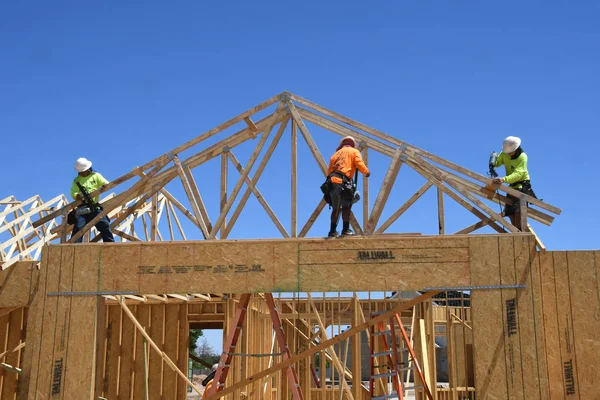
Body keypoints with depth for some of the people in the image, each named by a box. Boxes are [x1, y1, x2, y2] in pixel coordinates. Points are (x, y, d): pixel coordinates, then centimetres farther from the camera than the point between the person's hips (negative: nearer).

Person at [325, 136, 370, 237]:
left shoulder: (337, 153, 29)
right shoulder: (354, 152, 15)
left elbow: (330, 169, 21)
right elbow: (359, 164, 0)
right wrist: (367, 172, 15)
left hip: (332, 180, 6)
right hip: (342, 181, -6)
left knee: (336, 208, 11)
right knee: (346, 205, -3)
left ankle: (332, 231, 9)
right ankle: (345, 230, -10)